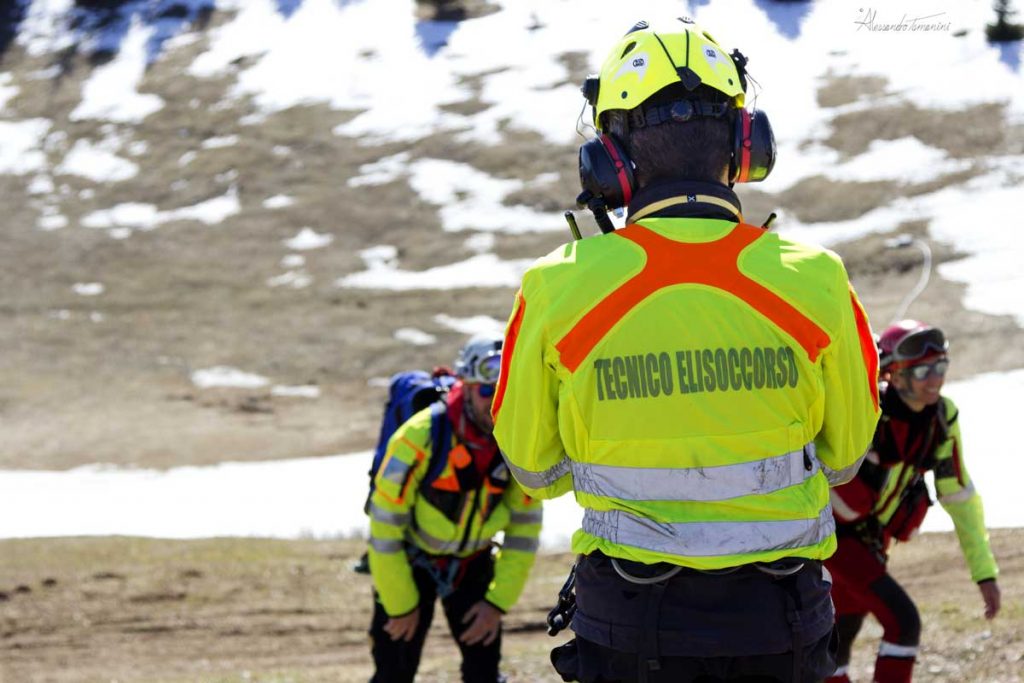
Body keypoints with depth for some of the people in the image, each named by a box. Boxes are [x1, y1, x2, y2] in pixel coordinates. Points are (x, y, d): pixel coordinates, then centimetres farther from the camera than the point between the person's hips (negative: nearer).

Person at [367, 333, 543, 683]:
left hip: (472, 562, 4)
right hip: (409, 560, -4)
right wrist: (401, 606, -15)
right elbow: (384, 527, -23)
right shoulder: (420, 438, -30)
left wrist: (498, 602, -6)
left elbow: (524, 529, -3)